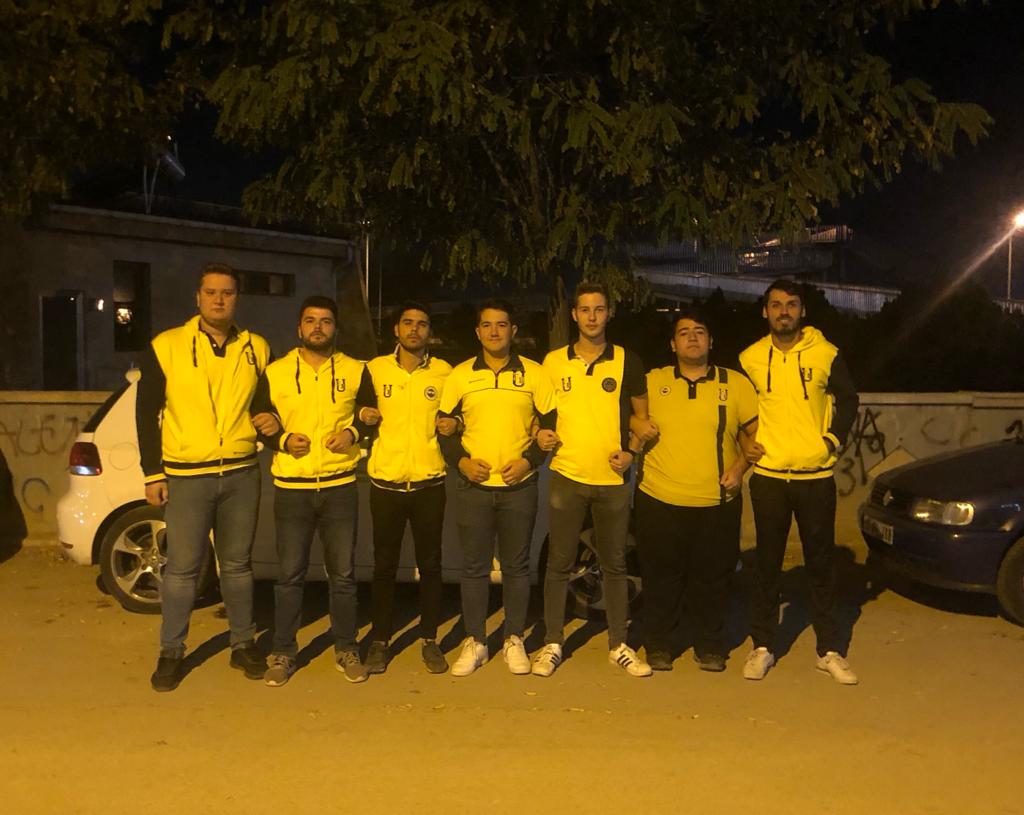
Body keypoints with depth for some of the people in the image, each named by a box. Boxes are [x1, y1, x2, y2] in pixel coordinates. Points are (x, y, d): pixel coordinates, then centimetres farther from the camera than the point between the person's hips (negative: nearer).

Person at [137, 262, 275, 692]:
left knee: (237, 564, 12)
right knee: (182, 568, 3)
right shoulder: (165, 347, -4)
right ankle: (171, 651, 19)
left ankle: (243, 644, 26)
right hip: (186, 475, -2)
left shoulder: (256, 349, 4)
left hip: (241, 473, 2)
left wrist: (271, 420, -5)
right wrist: (152, 474, -4)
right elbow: (147, 413, -1)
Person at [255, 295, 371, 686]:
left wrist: (354, 432, -7)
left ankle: (346, 649, 22)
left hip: (340, 486, 0)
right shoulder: (275, 372, 4)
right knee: (289, 574, 5)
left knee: (343, 573, 8)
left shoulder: (355, 371, 5)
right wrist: (283, 440, -9)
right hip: (291, 488, 0)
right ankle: (283, 653, 19)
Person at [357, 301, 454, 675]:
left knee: (430, 563, 7)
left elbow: (455, 415, 15)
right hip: (386, 482, 0)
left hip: (429, 482, 0)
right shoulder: (375, 369, 4)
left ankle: (430, 640, 19)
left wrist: (452, 424, -7)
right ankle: (379, 640, 20)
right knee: (384, 564, 8)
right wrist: (362, 417, -8)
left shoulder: (444, 372, 5)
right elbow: (357, 411, 14)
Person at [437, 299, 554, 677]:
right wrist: (460, 460, -7)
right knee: (474, 567, 7)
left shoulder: (534, 373, 2)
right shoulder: (460, 375, 4)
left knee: (516, 566, 9)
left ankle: (514, 640, 22)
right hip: (473, 486, 1)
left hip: (519, 486, 0)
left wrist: (529, 460, -9)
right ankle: (474, 641, 19)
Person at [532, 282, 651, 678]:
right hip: (566, 475, 0)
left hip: (614, 479, 0)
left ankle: (619, 645, 22)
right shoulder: (553, 361, 4)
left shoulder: (627, 362, 3)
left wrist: (632, 452, -6)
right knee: (559, 563, 5)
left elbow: (643, 415, 9)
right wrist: (540, 433, -5)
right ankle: (552, 643, 18)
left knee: (614, 564, 10)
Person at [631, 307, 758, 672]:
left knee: (712, 580, 9)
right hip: (659, 501, 0)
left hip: (717, 504, 0)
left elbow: (758, 432, 7)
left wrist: (741, 465, -7)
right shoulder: (652, 381, 6)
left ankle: (710, 647, 26)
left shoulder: (736, 383, 5)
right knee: (661, 578, 9)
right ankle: (658, 646, 25)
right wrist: (635, 423, -4)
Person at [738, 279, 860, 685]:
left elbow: (849, 399, 9)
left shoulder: (825, 354, -2)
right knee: (768, 563, 8)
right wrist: (744, 443, 1)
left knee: (821, 563, 8)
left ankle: (829, 650, 20)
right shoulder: (750, 358, 0)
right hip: (768, 475, 1)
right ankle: (762, 646, 19)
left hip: (816, 476, 0)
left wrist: (833, 439, -2)